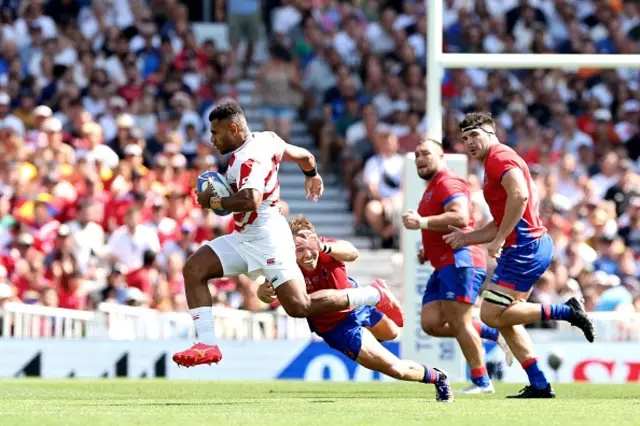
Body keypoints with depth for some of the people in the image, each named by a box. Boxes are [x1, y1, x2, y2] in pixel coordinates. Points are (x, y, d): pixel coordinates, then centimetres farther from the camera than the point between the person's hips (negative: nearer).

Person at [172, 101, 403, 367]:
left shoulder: (247, 160, -20)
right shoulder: (264, 140, 7)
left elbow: (251, 200, -37)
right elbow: (303, 156, 22)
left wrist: (214, 202, -22)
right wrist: (312, 176, 44)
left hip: (266, 239, -11)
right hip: (244, 238, 11)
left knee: (299, 307, -14)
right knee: (193, 269, -2)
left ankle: (375, 295, 1)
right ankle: (207, 344, -9)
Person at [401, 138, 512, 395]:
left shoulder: (448, 183, -7)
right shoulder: (432, 189, 27)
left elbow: (460, 217, -24)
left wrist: (421, 222, -23)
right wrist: (428, 251, 21)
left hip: (460, 260, -10)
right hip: (444, 266, 10)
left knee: (458, 322, -10)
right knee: (430, 323, 0)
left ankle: (481, 382, -4)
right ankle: (494, 334, 8)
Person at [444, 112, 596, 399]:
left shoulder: (499, 157, -7)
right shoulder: (493, 163, 24)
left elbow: (520, 195, -26)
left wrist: (499, 240, -22)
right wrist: (467, 238, 17)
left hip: (525, 246, -10)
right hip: (533, 245, 10)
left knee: (491, 314, -11)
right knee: (504, 319, 10)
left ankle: (566, 311, -9)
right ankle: (539, 386, 8)